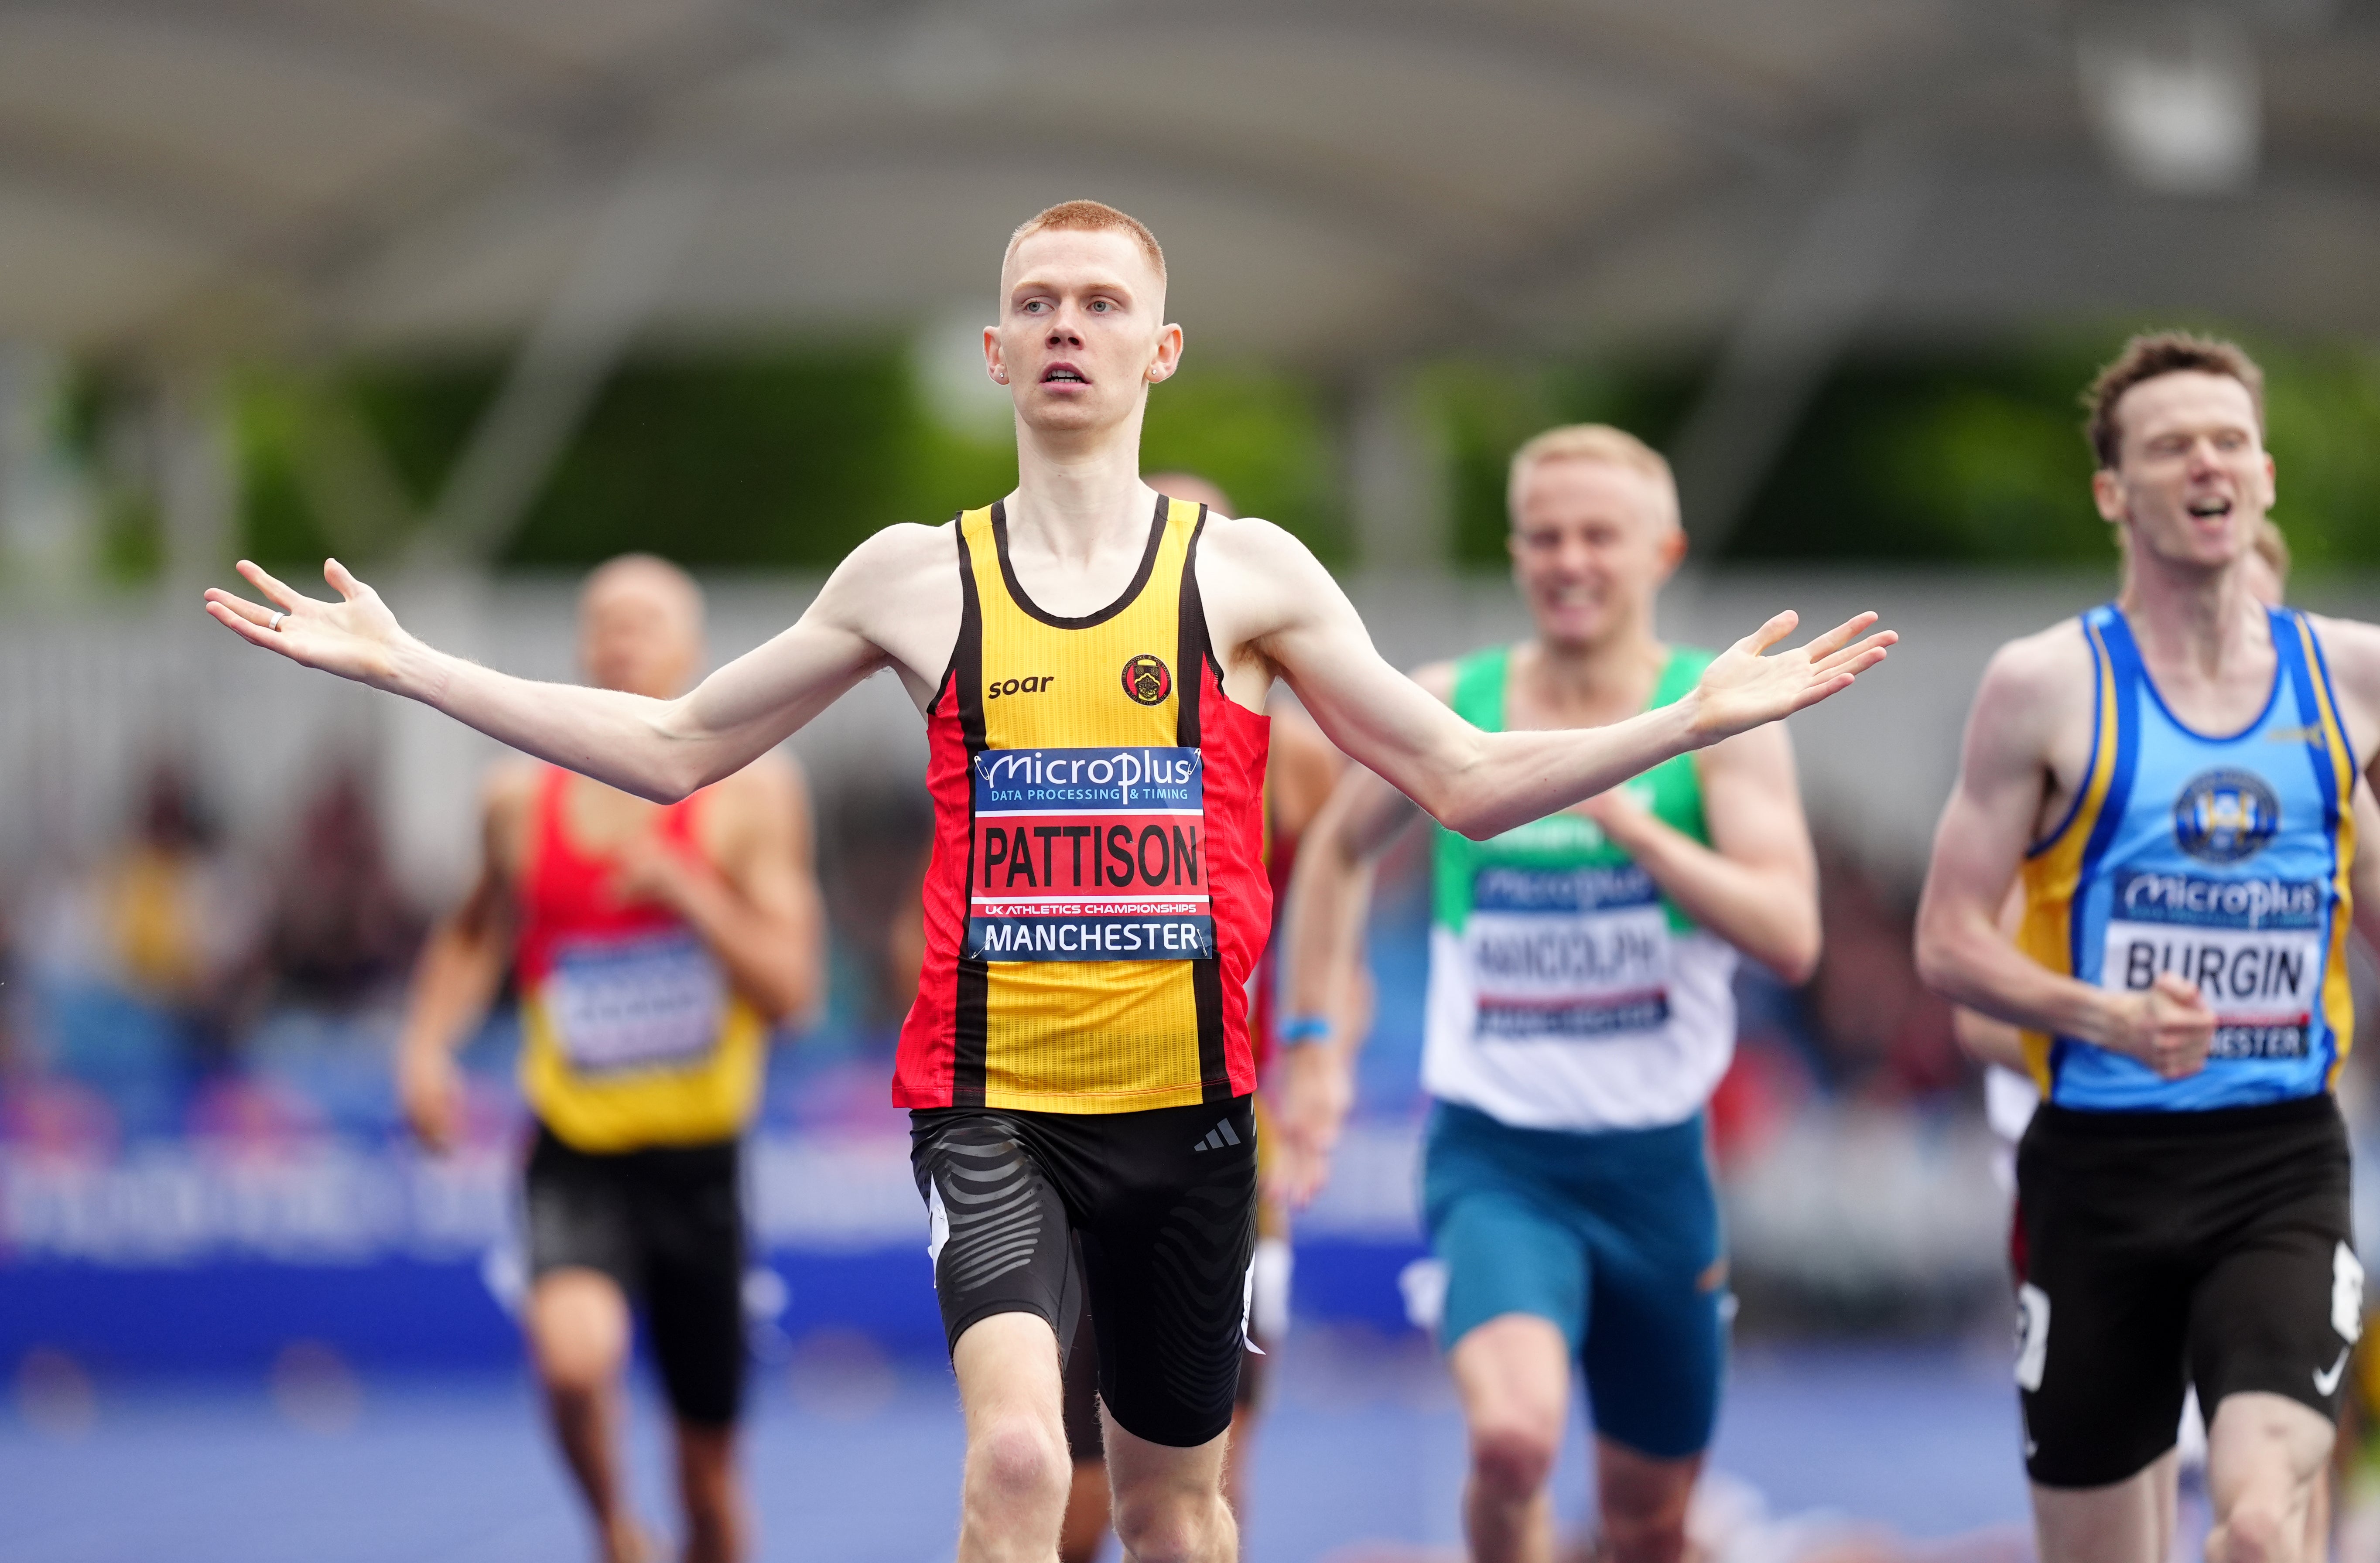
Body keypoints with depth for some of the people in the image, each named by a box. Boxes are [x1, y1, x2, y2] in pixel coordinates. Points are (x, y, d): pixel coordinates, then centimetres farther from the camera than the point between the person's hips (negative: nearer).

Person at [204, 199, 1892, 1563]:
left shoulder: (1246, 571, 4)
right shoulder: (917, 576, 5)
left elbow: (1470, 780, 7)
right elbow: (675, 748, 13)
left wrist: (1701, 715, -4)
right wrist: (405, 663, 10)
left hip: (1187, 1106, 1)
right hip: (994, 1099, -1)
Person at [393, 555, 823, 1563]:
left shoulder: (752, 790, -2)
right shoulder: (521, 801, 3)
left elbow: (791, 988, -8)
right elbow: (474, 938, 21)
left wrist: (683, 887, -20)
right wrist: (427, 1041, 4)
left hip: (698, 1163, 0)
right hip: (576, 1156, 0)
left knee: (710, 1477, 8)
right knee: (575, 1356, -30)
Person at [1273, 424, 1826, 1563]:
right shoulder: (1448, 709, 1)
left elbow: (1790, 939, -15)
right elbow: (1338, 850, 20)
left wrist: (1631, 824, -26)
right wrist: (1314, 1044, 14)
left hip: (1654, 1158, 1)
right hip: (1495, 1156, -1)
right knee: (1514, 1434, -28)